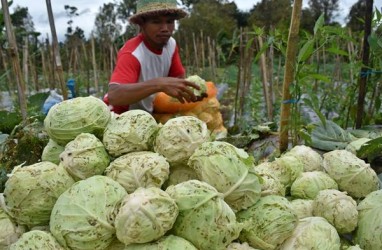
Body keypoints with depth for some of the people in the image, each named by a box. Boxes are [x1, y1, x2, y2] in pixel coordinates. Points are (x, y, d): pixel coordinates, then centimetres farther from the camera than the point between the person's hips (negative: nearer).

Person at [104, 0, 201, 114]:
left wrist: (191, 92, -18)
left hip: (147, 114, 6)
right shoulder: (131, 53, -26)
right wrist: (160, 84, -50)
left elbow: (179, 78, 3)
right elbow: (113, 96, -40)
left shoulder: (171, 44, -7)